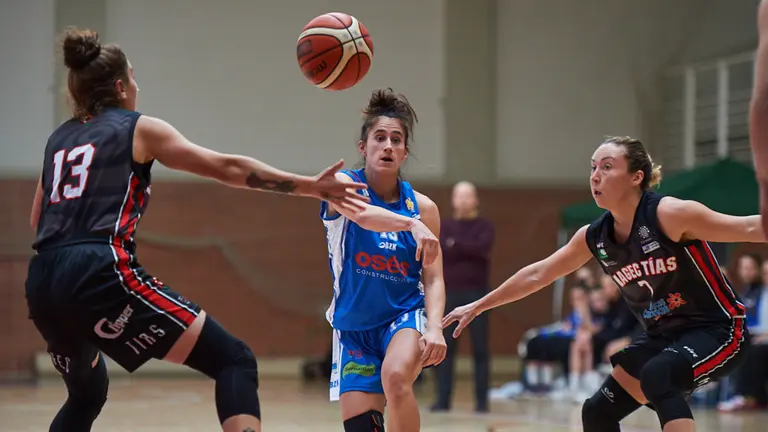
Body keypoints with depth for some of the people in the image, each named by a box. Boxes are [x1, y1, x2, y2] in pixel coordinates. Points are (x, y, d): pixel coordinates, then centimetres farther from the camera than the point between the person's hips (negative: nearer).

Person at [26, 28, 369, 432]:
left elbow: (37, 221, 31)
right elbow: (227, 168, 6)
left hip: (42, 284, 7)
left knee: (87, 393, 32)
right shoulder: (138, 128, 9)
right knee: (234, 361, -5)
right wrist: (310, 186, 8)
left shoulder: (59, 139, 24)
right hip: (101, 275, -7)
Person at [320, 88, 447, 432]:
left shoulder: (423, 207, -1)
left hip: (406, 315, 0)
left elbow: (433, 279, -3)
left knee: (395, 377, -32)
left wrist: (434, 327, -21)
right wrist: (411, 224, -49)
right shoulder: (342, 185, -8)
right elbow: (362, 214, -32)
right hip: (353, 326, 1)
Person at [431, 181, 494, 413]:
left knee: (480, 348, -1)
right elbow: (441, 252, -5)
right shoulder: (444, 226, 11)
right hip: (450, 292, 2)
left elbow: (482, 247, -15)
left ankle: (482, 400, 2)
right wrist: (469, 250, -13)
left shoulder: (484, 226, 5)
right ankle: (443, 399, 3)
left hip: (476, 292, -2)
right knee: (444, 348, -1)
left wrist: (455, 244, -12)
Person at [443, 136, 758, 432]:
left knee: (656, 375, -35)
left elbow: (751, 228, -25)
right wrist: (478, 306, 18)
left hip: (716, 330, -8)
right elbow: (537, 275, 13)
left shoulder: (670, 214, -22)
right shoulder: (594, 237, -1)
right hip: (662, 337, 8)